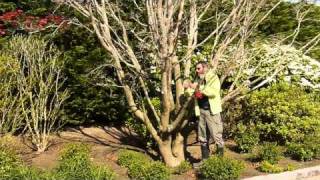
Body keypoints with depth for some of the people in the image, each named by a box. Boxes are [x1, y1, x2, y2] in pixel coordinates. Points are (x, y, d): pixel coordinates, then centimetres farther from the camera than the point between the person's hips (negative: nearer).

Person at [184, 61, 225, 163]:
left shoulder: (213, 78, -5)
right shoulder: (198, 80, 14)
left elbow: (214, 91, -23)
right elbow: (191, 93, 13)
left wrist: (198, 87, -25)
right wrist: (188, 88, -9)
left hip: (212, 111, -7)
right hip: (201, 110, 7)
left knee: (216, 134, -7)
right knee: (202, 136, 13)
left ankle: (221, 156, 7)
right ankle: (205, 158, 24)